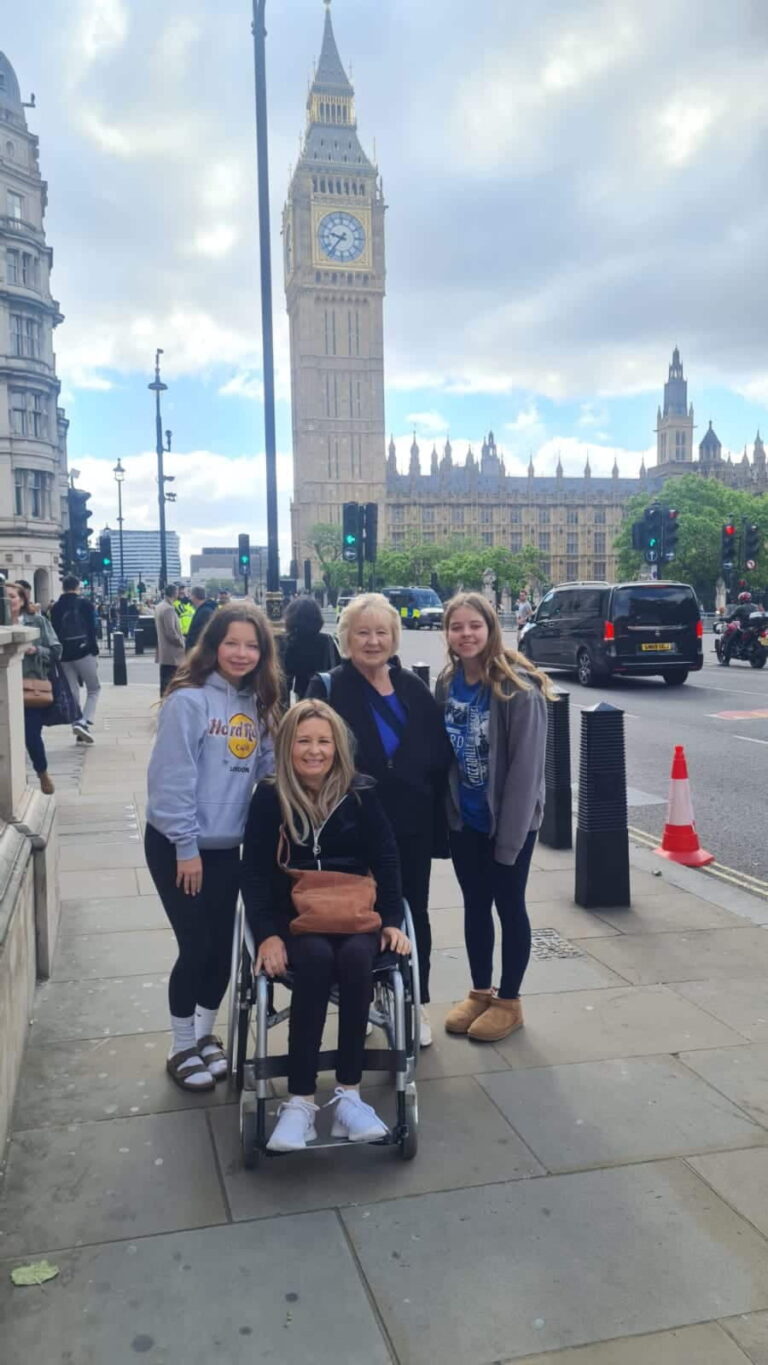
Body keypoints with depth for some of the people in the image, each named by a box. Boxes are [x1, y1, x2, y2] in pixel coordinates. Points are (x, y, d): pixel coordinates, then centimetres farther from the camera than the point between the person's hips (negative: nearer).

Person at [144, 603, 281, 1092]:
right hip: (178, 846, -6)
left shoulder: (259, 705, 5)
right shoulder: (189, 699, -16)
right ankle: (182, 1049, 21)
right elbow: (172, 777, -18)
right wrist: (187, 846, -16)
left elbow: (265, 772, 7)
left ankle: (205, 1035, 33)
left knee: (222, 946, 12)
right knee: (196, 946, 0)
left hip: (227, 847, 6)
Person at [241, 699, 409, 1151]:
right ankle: (300, 1101, -29)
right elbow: (255, 873, -4)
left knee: (356, 957, -32)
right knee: (316, 958, -34)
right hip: (294, 917, -1)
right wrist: (267, 934, -16)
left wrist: (392, 921, -8)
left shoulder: (361, 794, 2)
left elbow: (386, 862, 3)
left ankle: (349, 1093, -24)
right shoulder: (269, 798, -1)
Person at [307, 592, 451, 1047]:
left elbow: (440, 757, 5)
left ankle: (416, 1003, 29)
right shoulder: (328, 689, -7)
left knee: (413, 913, 13)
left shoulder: (414, 688, 4)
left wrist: (437, 815, 0)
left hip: (412, 825, 3)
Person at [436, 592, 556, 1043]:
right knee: (475, 905, 16)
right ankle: (480, 992, 33)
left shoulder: (518, 688, -19)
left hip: (509, 819, -6)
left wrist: (509, 834, -19)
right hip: (465, 819, 6)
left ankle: (509, 1001, 25)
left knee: (509, 906, 9)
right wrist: (447, 810, 4)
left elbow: (525, 766, -19)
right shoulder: (447, 684, 1)